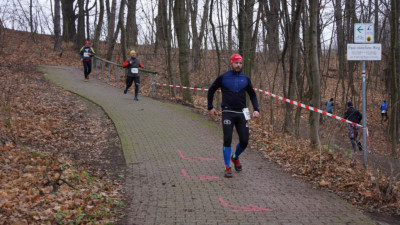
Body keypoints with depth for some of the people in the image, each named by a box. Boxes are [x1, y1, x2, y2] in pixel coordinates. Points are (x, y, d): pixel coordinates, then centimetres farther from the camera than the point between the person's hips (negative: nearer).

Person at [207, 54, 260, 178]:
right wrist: (210, 107, 7)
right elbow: (211, 90, 11)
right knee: (227, 140, -10)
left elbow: (252, 95, 17)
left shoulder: (245, 79, 8)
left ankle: (235, 157, 31)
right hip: (227, 113, -3)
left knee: (244, 141, 0)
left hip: (241, 113, 3)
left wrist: (256, 109, 4)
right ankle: (228, 168, 2)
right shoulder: (223, 78, 1)